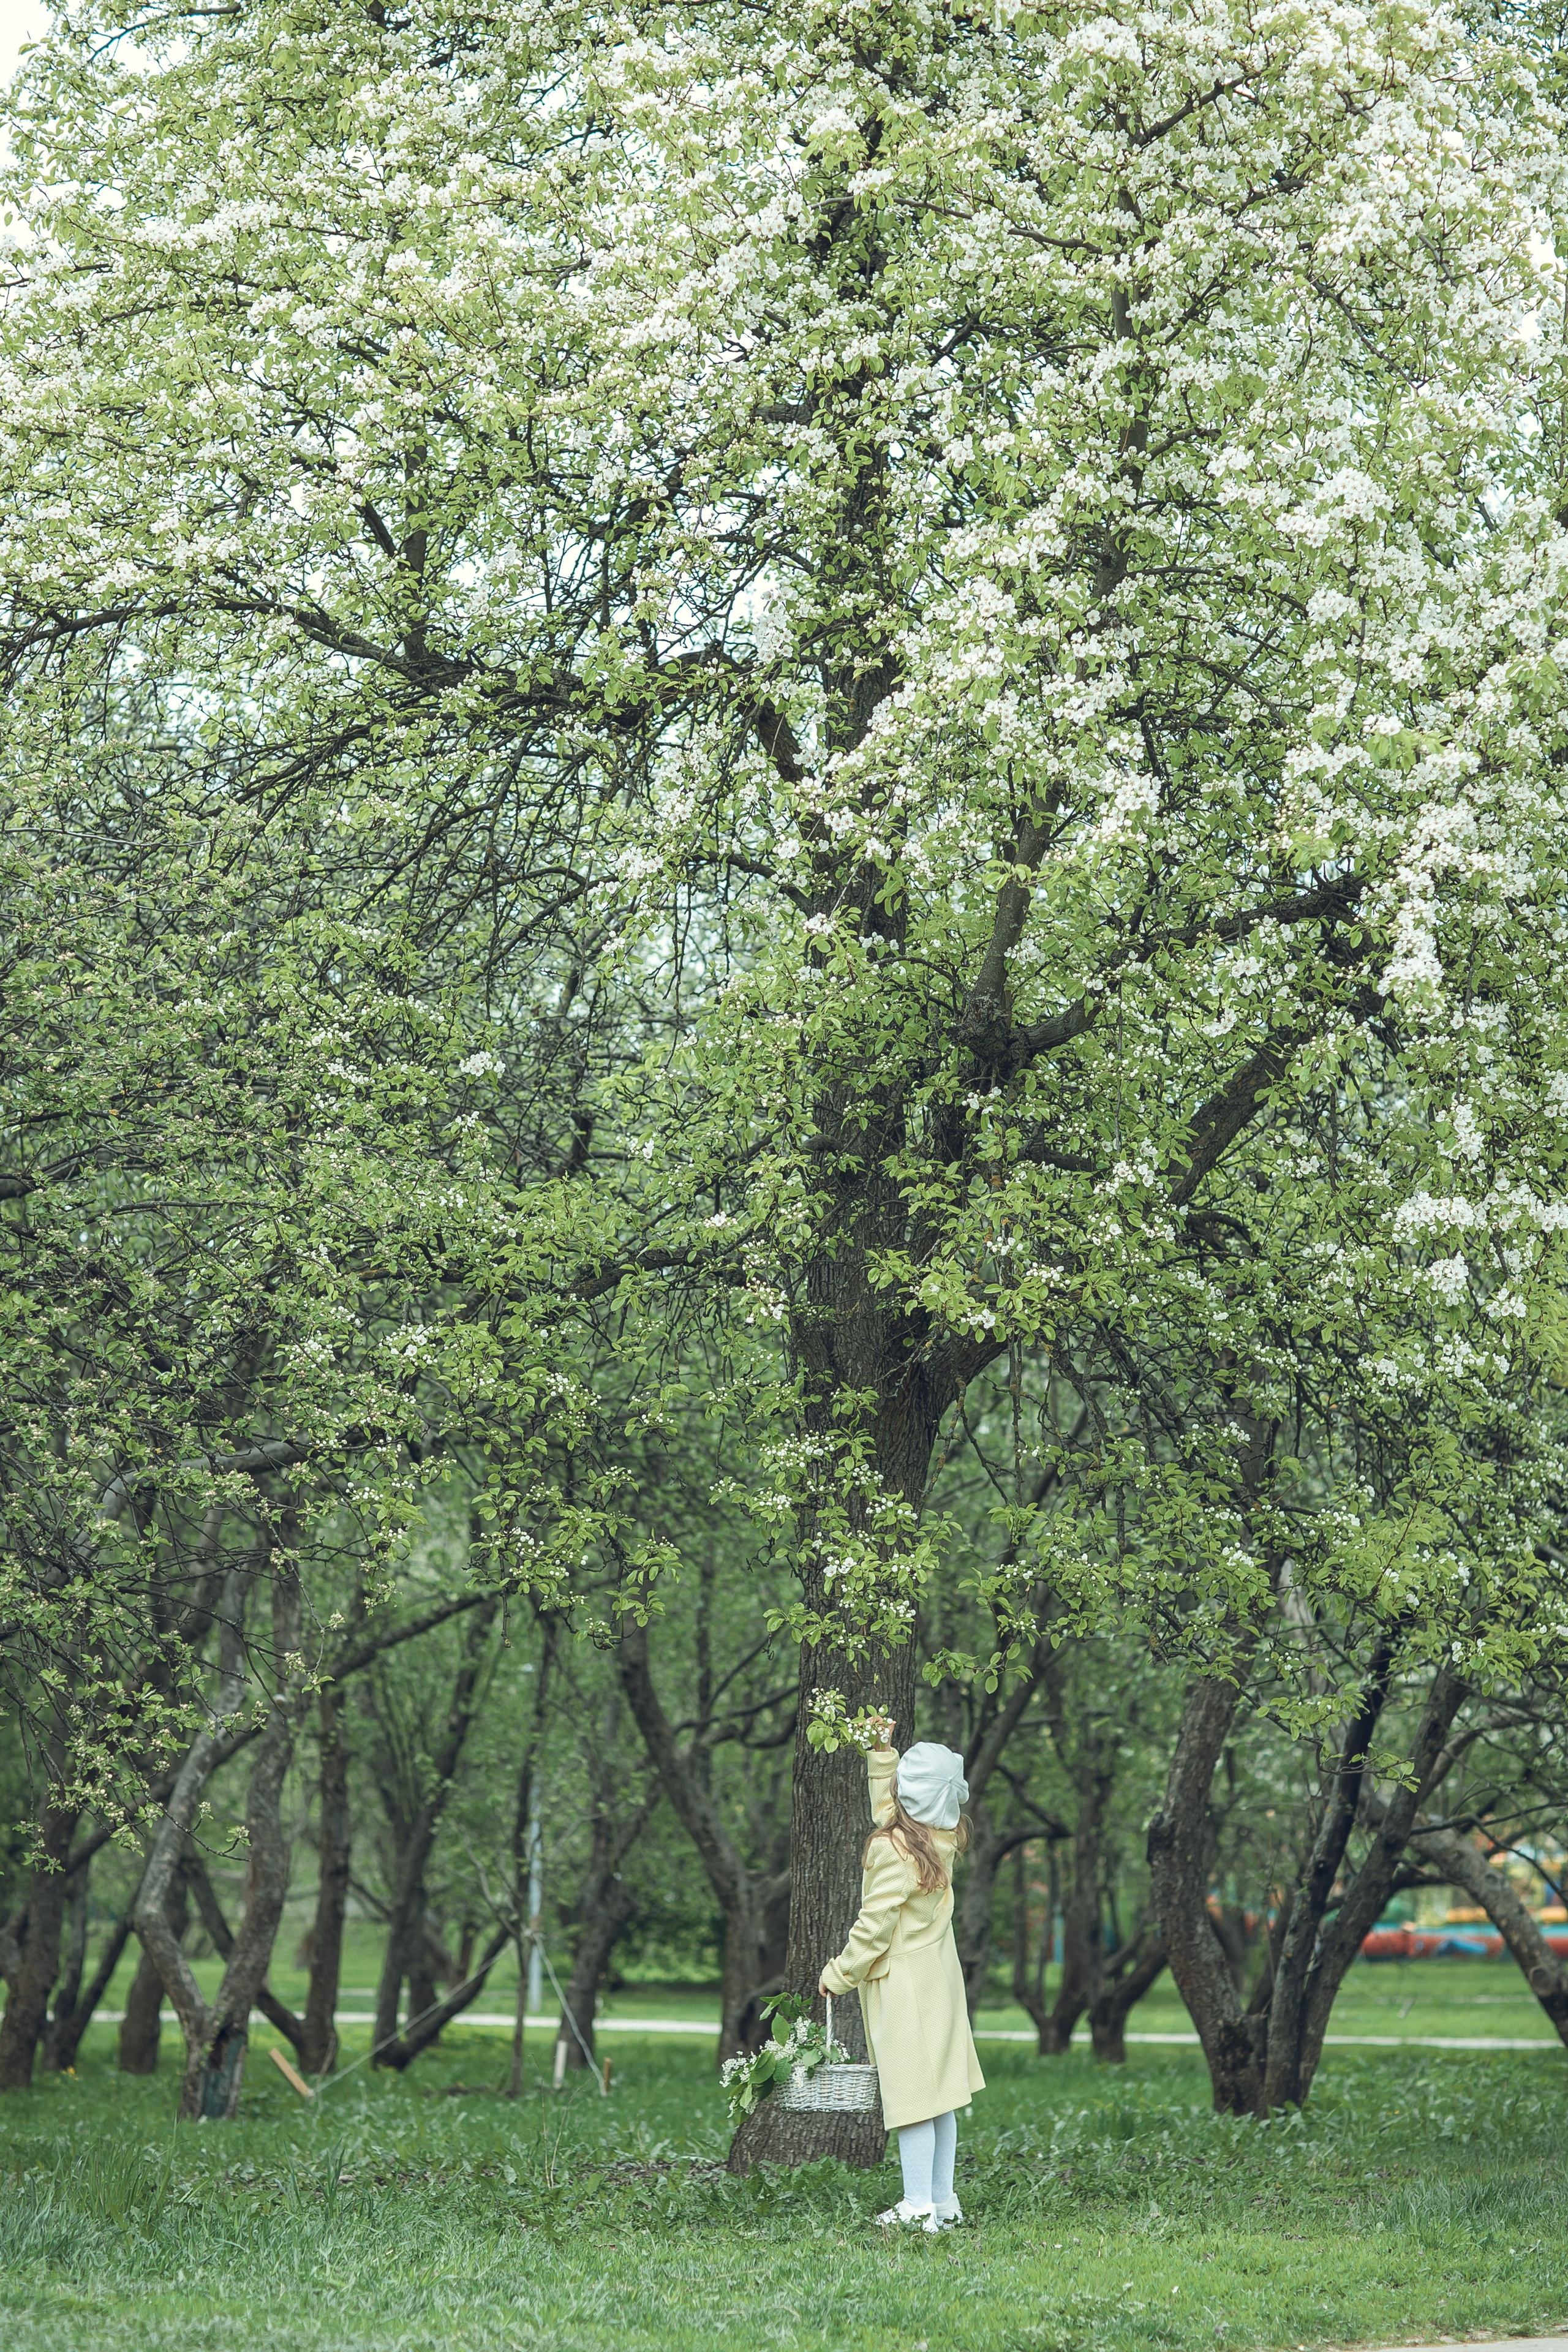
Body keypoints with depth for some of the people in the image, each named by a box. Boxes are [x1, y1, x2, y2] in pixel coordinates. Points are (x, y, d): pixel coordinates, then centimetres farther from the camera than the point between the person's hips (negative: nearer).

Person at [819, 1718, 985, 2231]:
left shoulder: (894, 1850, -21)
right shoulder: (941, 1839, 2)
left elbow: (874, 1927, -17)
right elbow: (887, 1808, 23)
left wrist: (838, 1975, -4)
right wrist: (882, 1751, 25)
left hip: (902, 1984, -8)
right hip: (939, 1975, 8)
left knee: (911, 2098, -4)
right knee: (939, 2097, 12)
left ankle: (919, 2208, -2)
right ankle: (943, 2202, 18)